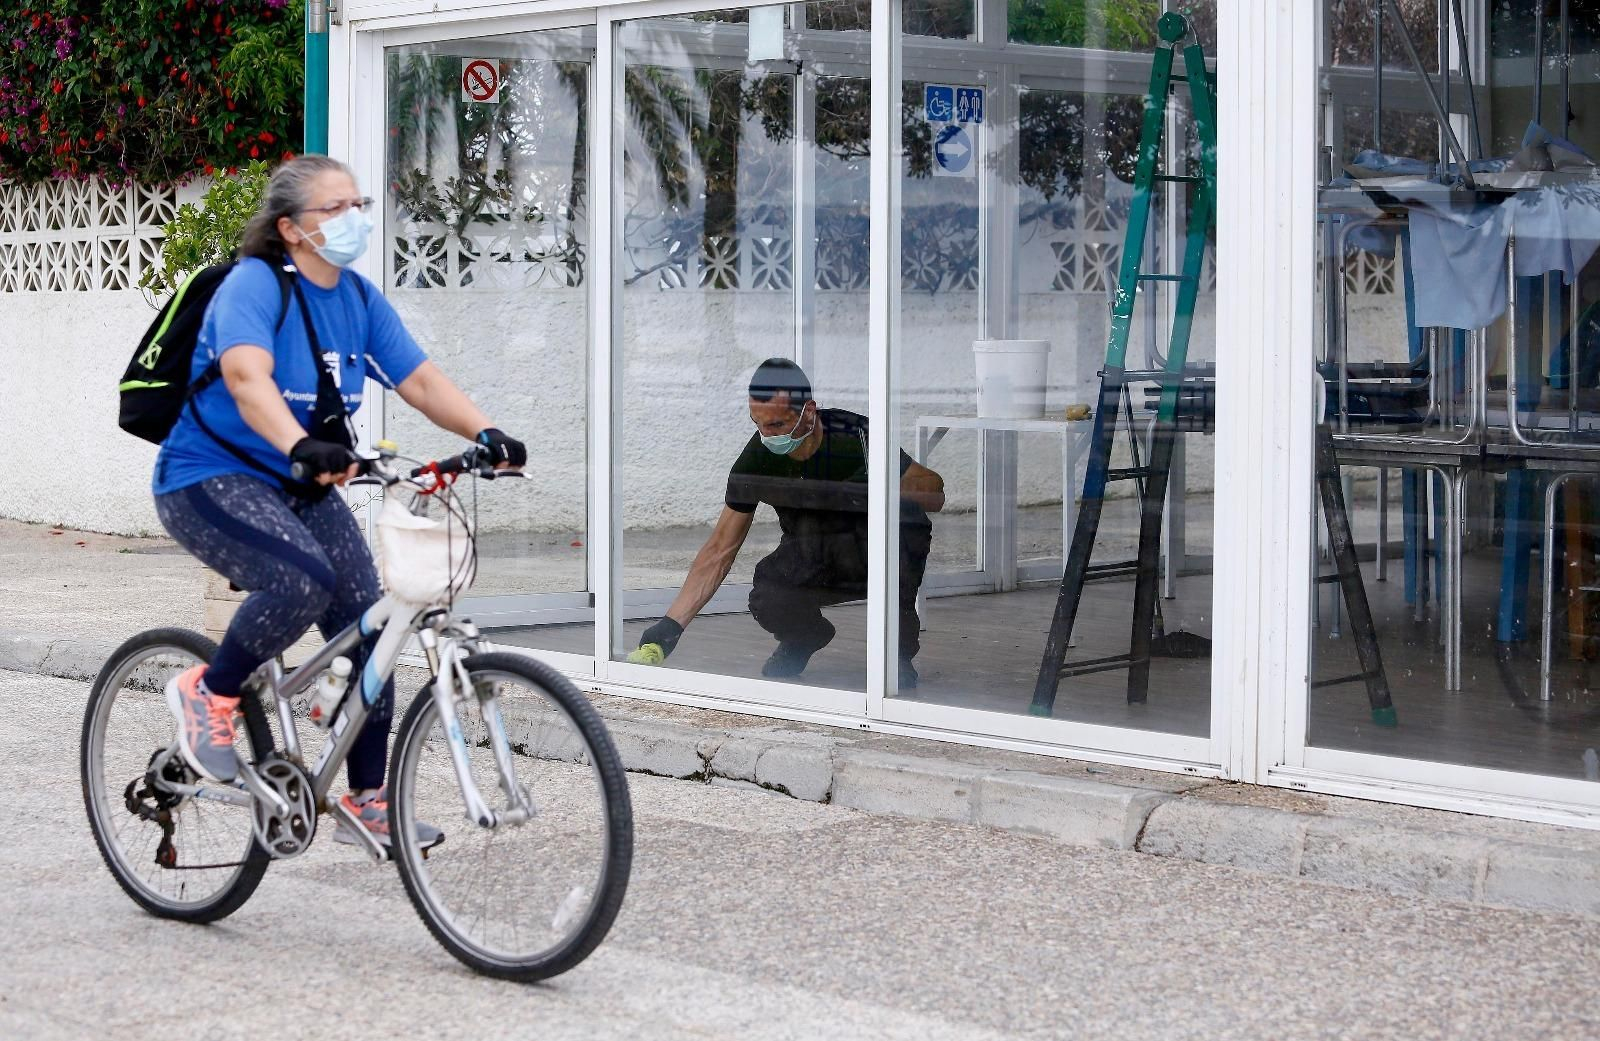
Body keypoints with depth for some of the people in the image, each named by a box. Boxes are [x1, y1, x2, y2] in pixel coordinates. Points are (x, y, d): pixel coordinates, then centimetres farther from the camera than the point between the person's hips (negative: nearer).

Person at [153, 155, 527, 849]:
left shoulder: (359, 298, 3)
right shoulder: (254, 285, -18)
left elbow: (421, 381, -3)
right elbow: (247, 376, -36)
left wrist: (485, 434, -22)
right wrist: (303, 446, -54)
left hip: (301, 489, 7)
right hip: (209, 480, -7)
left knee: (367, 626, -2)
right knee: (305, 579, -32)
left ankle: (368, 800, 9)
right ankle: (210, 694, -7)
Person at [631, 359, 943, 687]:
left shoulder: (854, 436, -23)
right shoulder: (758, 458, -14)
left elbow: (935, 493, -20)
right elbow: (719, 550, -9)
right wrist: (670, 626, -16)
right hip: (809, 560, 2)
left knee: (907, 518, -34)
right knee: (768, 602, -30)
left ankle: (898, 650, -15)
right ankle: (803, 639, 9)